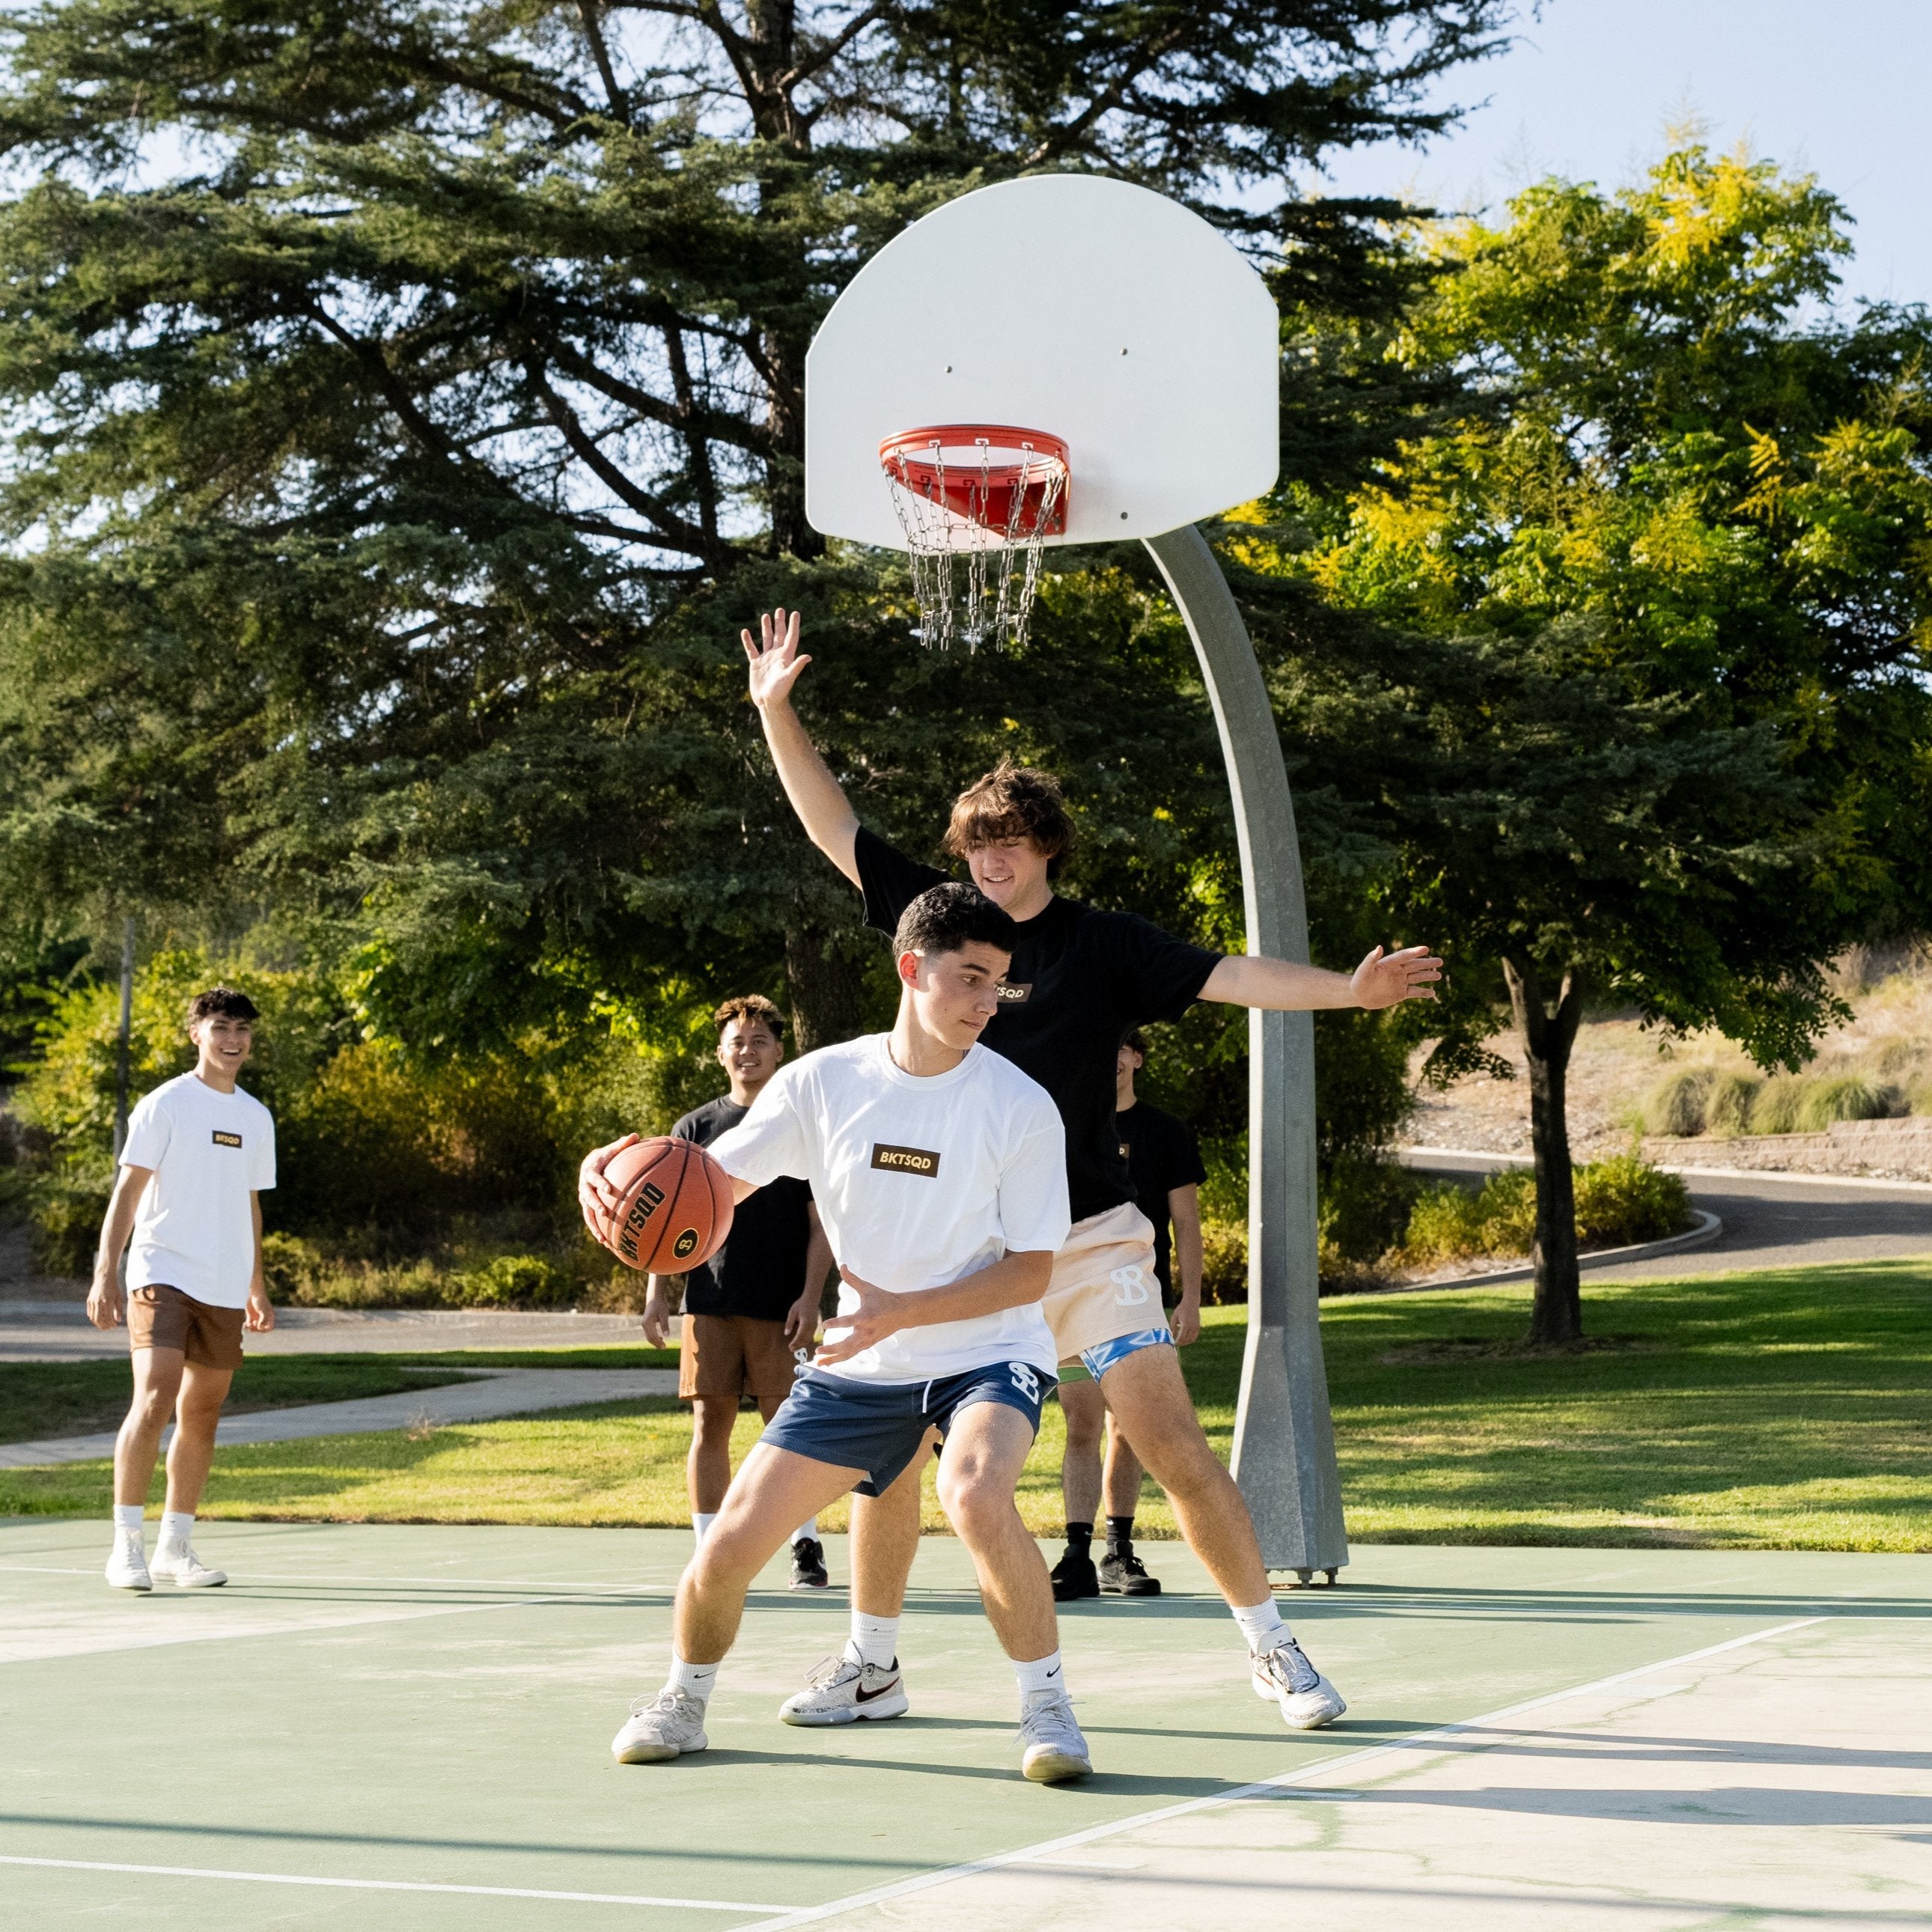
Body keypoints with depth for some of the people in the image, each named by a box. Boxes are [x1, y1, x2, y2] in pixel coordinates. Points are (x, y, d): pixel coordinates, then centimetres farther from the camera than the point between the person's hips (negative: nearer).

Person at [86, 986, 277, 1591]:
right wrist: (106, 1275, -14)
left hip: (224, 1290, 6)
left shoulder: (257, 1118, 13)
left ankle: (175, 1547, 17)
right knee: (154, 1400, -19)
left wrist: (256, 1287, 21)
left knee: (202, 1417, 8)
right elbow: (127, 1190, -7)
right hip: (162, 1277, -6)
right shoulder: (166, 1104, -4)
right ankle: (126, 1545, -15)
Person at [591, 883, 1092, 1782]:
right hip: (860, 1364, 3)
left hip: (988, 1352, -3)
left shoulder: (1021, 1109, -12)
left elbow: (1030, 1271, -12)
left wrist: (901, 1311, -25)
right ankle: (683, 1701, 28)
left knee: (974, 1494, -36)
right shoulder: (820, 1083, -6)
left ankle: (1046, 1707, -17)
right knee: (728, 1546, -3)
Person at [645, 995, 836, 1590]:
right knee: (709, 1426, 1)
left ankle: (807, 1548, 9)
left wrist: (810, 1297, -8)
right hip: (709, 1303, 2)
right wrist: (657, 1292, 3)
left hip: (779, 1310, -2)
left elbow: (821, 1223, 2)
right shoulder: (696, 1127, 10)